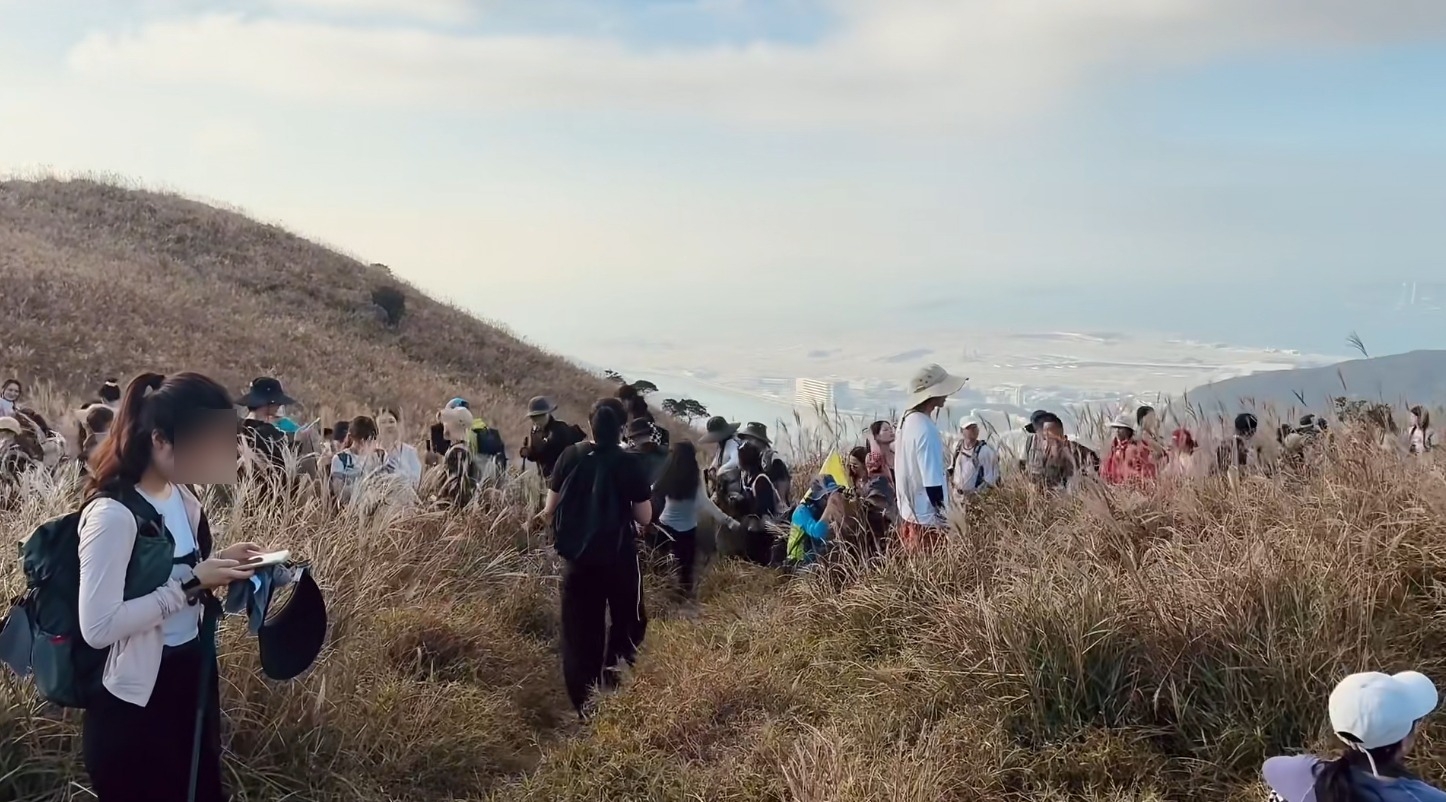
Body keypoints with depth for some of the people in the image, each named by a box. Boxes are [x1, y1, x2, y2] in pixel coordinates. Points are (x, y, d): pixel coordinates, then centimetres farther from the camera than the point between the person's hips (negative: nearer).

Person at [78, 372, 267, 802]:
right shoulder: (113, 514, -24)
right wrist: (191, 585, -26)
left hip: (192, 681, 8)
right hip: (135, 702, -8)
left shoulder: (181, 495, 3)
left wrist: (216, 563, -2)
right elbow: (97, 627, -28)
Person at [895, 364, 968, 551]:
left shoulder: (907, 421, 7)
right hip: (927, 517, -9)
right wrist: (943, 518, -15)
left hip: (909, 512, 9)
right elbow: (932, 482, -21)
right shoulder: (926, 430, -21)